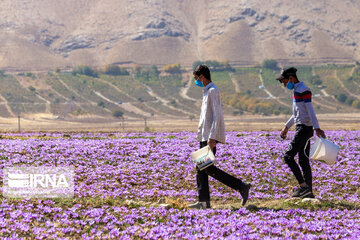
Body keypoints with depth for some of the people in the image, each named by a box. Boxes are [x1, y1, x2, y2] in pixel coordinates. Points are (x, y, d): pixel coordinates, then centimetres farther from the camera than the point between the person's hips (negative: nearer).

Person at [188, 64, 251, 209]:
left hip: (211, 136, -10)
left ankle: (242, 187, -11)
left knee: (208, 168, -12)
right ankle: (203, 201, 6)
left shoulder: (212, 91, -11)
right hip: (205, 137, 10)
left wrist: (212, 137, -25)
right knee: (200, 168, 6)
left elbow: (217, 116, -19)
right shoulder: (207, 91, 19)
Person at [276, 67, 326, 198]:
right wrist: (287, 127, 34)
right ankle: (309, 192, 10)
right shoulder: (297, 90, 19)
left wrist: (317, 128, -28)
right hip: (302, 128, 10)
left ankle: (303, 186, -13)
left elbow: (310, 110, -21)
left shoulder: (303, 90, -12)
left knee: (288, 156, -12)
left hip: (304, 128, -10)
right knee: (304, 161, 9)